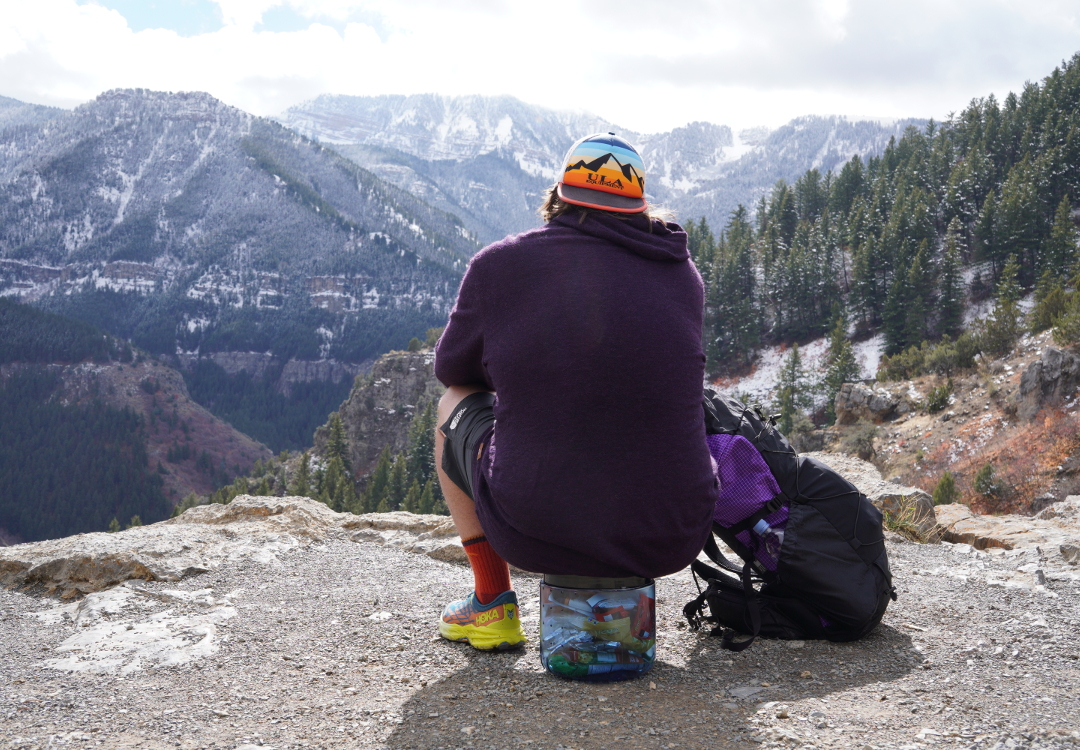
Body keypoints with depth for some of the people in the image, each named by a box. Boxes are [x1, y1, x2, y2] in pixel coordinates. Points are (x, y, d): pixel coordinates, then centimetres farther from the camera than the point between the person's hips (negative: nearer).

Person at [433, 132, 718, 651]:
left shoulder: (499, 263, -3)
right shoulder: (683, 274, 5)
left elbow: (452, 368, 14)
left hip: (534, 534, -2)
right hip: (670, 543, 3)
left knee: (456, 404, 28)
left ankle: (491, 603, 30)